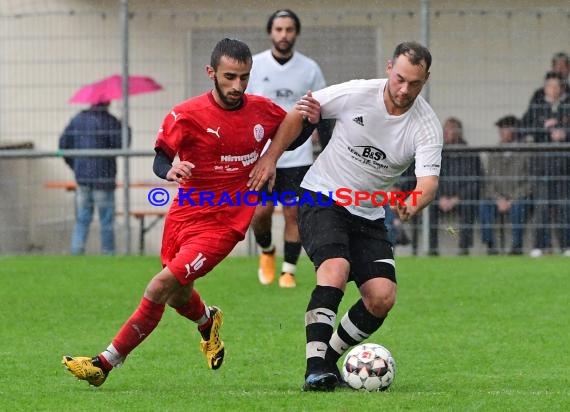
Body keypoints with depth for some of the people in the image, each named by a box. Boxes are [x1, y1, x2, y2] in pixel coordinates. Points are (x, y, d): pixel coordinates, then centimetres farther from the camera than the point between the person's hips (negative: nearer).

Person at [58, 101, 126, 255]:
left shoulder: (77, 119, 8)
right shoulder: (109, 121, -10)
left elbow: (63, 143, 10)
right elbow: (120, 145, -14)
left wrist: (74, 164, 19)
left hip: (81, 177, 5)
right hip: (102, 178, -5)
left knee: (82, 219, 8)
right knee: (106, 220, 4)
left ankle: (76, 250, -2)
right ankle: (108, 252, 6)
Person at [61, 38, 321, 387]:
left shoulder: (262, 110, -4)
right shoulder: (186, 116, -10)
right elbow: (161, 159, -7)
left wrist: (308, 119, -7)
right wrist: (170, 170, -30)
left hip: (223, 224, -2)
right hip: (184, 215, 2)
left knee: (162, 286, -16)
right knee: (178, 298, 20)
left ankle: (106, 363, -7)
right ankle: (208, 322, 58)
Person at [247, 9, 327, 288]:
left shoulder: (309, 69, 3)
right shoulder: (254, 65, 0)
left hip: (298, 157, 1)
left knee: (294, 213, -3)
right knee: (260, 212, -6)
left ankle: (288, 271, 8)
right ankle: (266, 252, 23)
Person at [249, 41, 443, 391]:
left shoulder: (427, 126, -12)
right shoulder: (356, 94, -14)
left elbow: (429, 180, -24)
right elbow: (300, 113, 0)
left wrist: (413, 204, -47)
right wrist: (270, 158, -5)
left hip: (369, 215, 4)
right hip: (322, 199, -4)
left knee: (383, 297, -10)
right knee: (336, 269, -29)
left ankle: (329, 357, 11)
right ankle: (316, 365, -31)